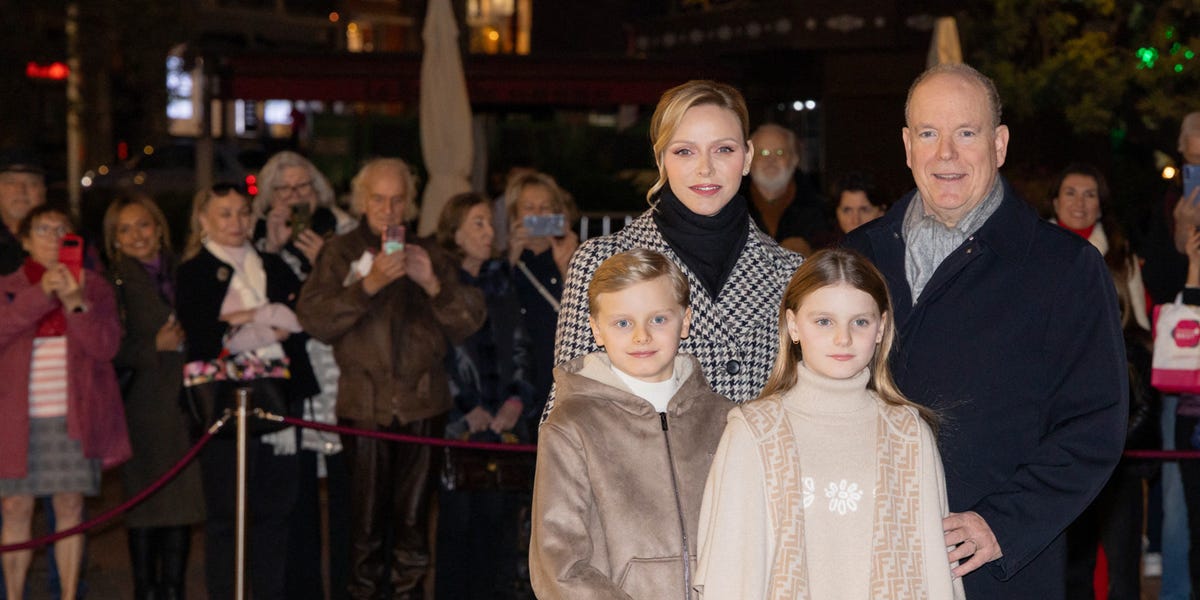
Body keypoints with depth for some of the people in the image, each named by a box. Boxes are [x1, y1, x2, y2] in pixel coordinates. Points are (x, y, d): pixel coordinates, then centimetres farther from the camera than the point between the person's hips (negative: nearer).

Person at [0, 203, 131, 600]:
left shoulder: (93, 287, 9)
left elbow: (106, 346, -1)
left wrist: (76, 304, -15)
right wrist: (41, 294, -15)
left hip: (74, 416, 0)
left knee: (70, 509, 1)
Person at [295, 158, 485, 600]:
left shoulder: (429, 255, 14)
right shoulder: (341, 253, 8)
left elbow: (470, 321, 5)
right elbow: (314, 319, -7)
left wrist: (433, 283, -11)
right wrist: (369, 284, -17)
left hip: (422, 403, 2)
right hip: (364, 404, -2)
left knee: (413, 518, 5)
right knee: (366, 518, -1)